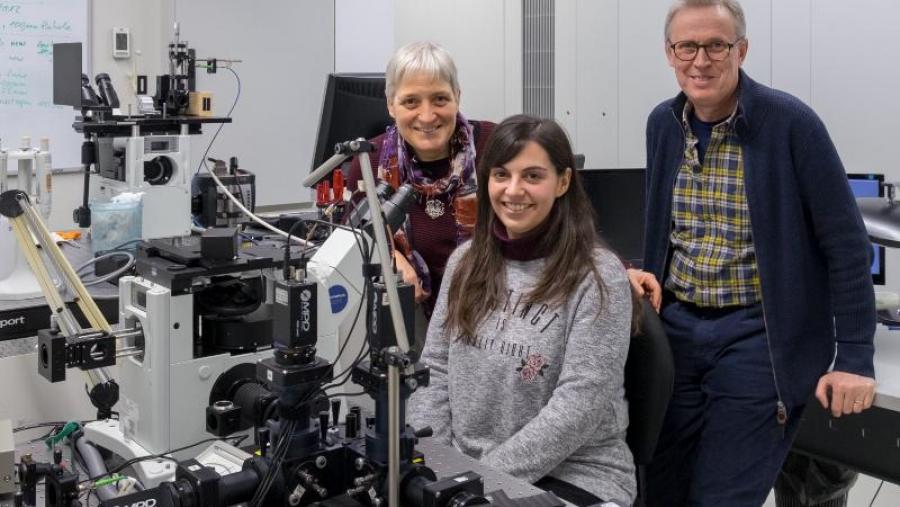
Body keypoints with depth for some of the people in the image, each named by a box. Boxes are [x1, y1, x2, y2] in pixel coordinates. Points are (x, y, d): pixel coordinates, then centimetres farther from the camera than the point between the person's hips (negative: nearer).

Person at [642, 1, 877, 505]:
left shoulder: (791, 123, -13)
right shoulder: (663, 124, 3)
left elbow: (846, 245, -12)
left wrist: (854, 358, -13)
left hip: (757, 339, -5)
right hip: (675, 330, 5)